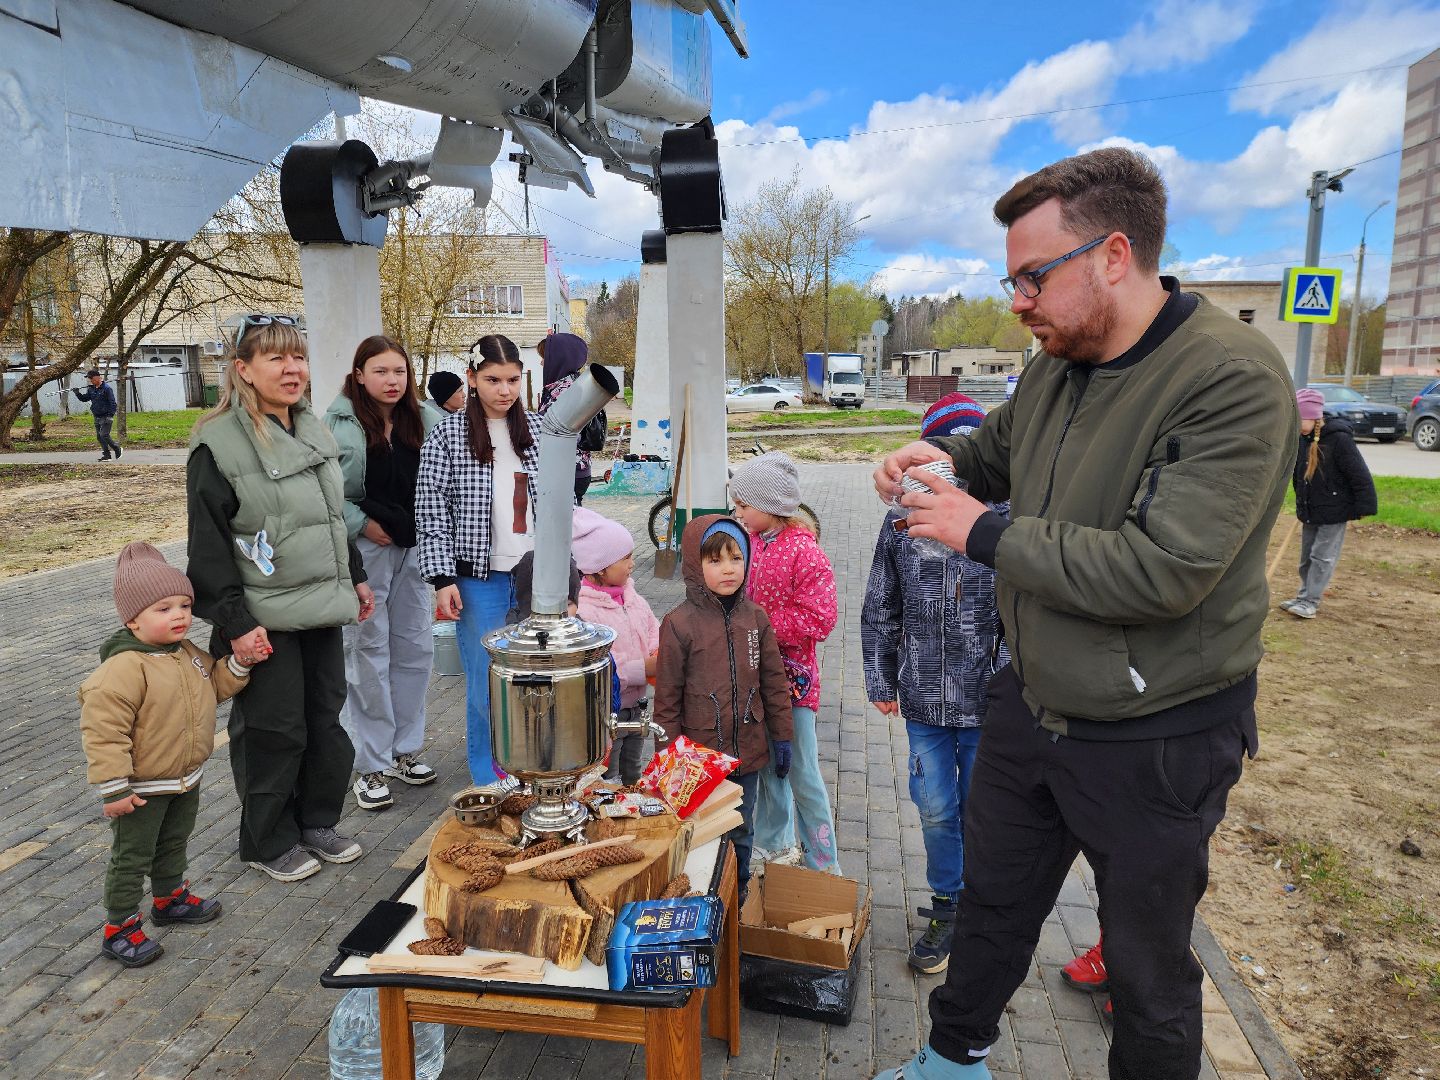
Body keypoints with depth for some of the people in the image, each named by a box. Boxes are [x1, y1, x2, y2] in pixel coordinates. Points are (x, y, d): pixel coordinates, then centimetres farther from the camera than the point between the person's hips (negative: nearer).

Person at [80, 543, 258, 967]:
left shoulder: (188, 653, 0)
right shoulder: (123, 669, -28)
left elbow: (215, 686, 15)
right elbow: (103, 731, -28)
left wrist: (240, 662, -5)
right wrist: (114, 790, -25)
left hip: (185, 780, 8)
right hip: (142, 789, -8)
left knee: (174, 844, 26)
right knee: (131, 858, 6)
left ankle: (170, 898, 46)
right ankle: (119, 929, 21)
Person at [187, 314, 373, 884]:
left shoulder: (315, 431, 9)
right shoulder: (218, 445, -13)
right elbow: (208, 544, -13)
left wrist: (355, 578, 18)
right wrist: (236, 621, -17)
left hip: (322, 609, 7)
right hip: (266, 619, -6)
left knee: (325, 719, 13)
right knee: (273, 731, 4)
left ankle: (317, 823, 31)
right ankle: (269, 843, 24)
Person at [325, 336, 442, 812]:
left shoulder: (421, 421, 7)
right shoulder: (339, 425, -9)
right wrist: (361, 524, -16)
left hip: (413, 549, 5)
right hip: (364, 553, -5)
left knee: (415, 649, 11)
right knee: (368, 656, 2)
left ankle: (404, 750, 27)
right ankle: (371, 765, 14)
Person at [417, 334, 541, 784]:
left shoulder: (539, 429, 7)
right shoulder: (447, 435, -4)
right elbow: (431, 513, -5)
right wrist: (443, 580, -11)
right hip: (479, 579, -3)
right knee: (486, 688, 3)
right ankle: (488, 785, 22)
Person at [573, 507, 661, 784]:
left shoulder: (630, 595, 3)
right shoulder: (582, 611, -26)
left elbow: (653, 628, 11)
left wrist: (658, 652, -10)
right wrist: (644, 668, -27)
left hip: (635, 708, 8)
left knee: (633, 777, 27)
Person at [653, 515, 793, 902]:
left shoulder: (755, 617, 0)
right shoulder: (679, 624, -12)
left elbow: (774, 681, 8)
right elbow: (667, 699, -6)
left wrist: (781, 737, 9)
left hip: (747, 755, 4)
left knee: (740, 834, 19)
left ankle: (737, 904, 39)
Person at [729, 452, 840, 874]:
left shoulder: (805, 553, -18)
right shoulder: (748, 542, 2)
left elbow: (819, 620, -21)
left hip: (791, 677, -6)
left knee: (802, 775, 3)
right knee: (768, 768, 20)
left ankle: (825, 866, 18)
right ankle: (775, 844, 39)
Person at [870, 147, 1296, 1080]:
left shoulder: (1234, 380, -24)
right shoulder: (1055, 369, 1)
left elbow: (1161, 571, -33)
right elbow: (1001, 447, 21)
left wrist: (985, 534, -23)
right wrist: (943, 457, -2)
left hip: (1157, 740, -7)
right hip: (1033, 705, 8)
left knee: (1147, 965, 15)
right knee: (992, 901, 25)